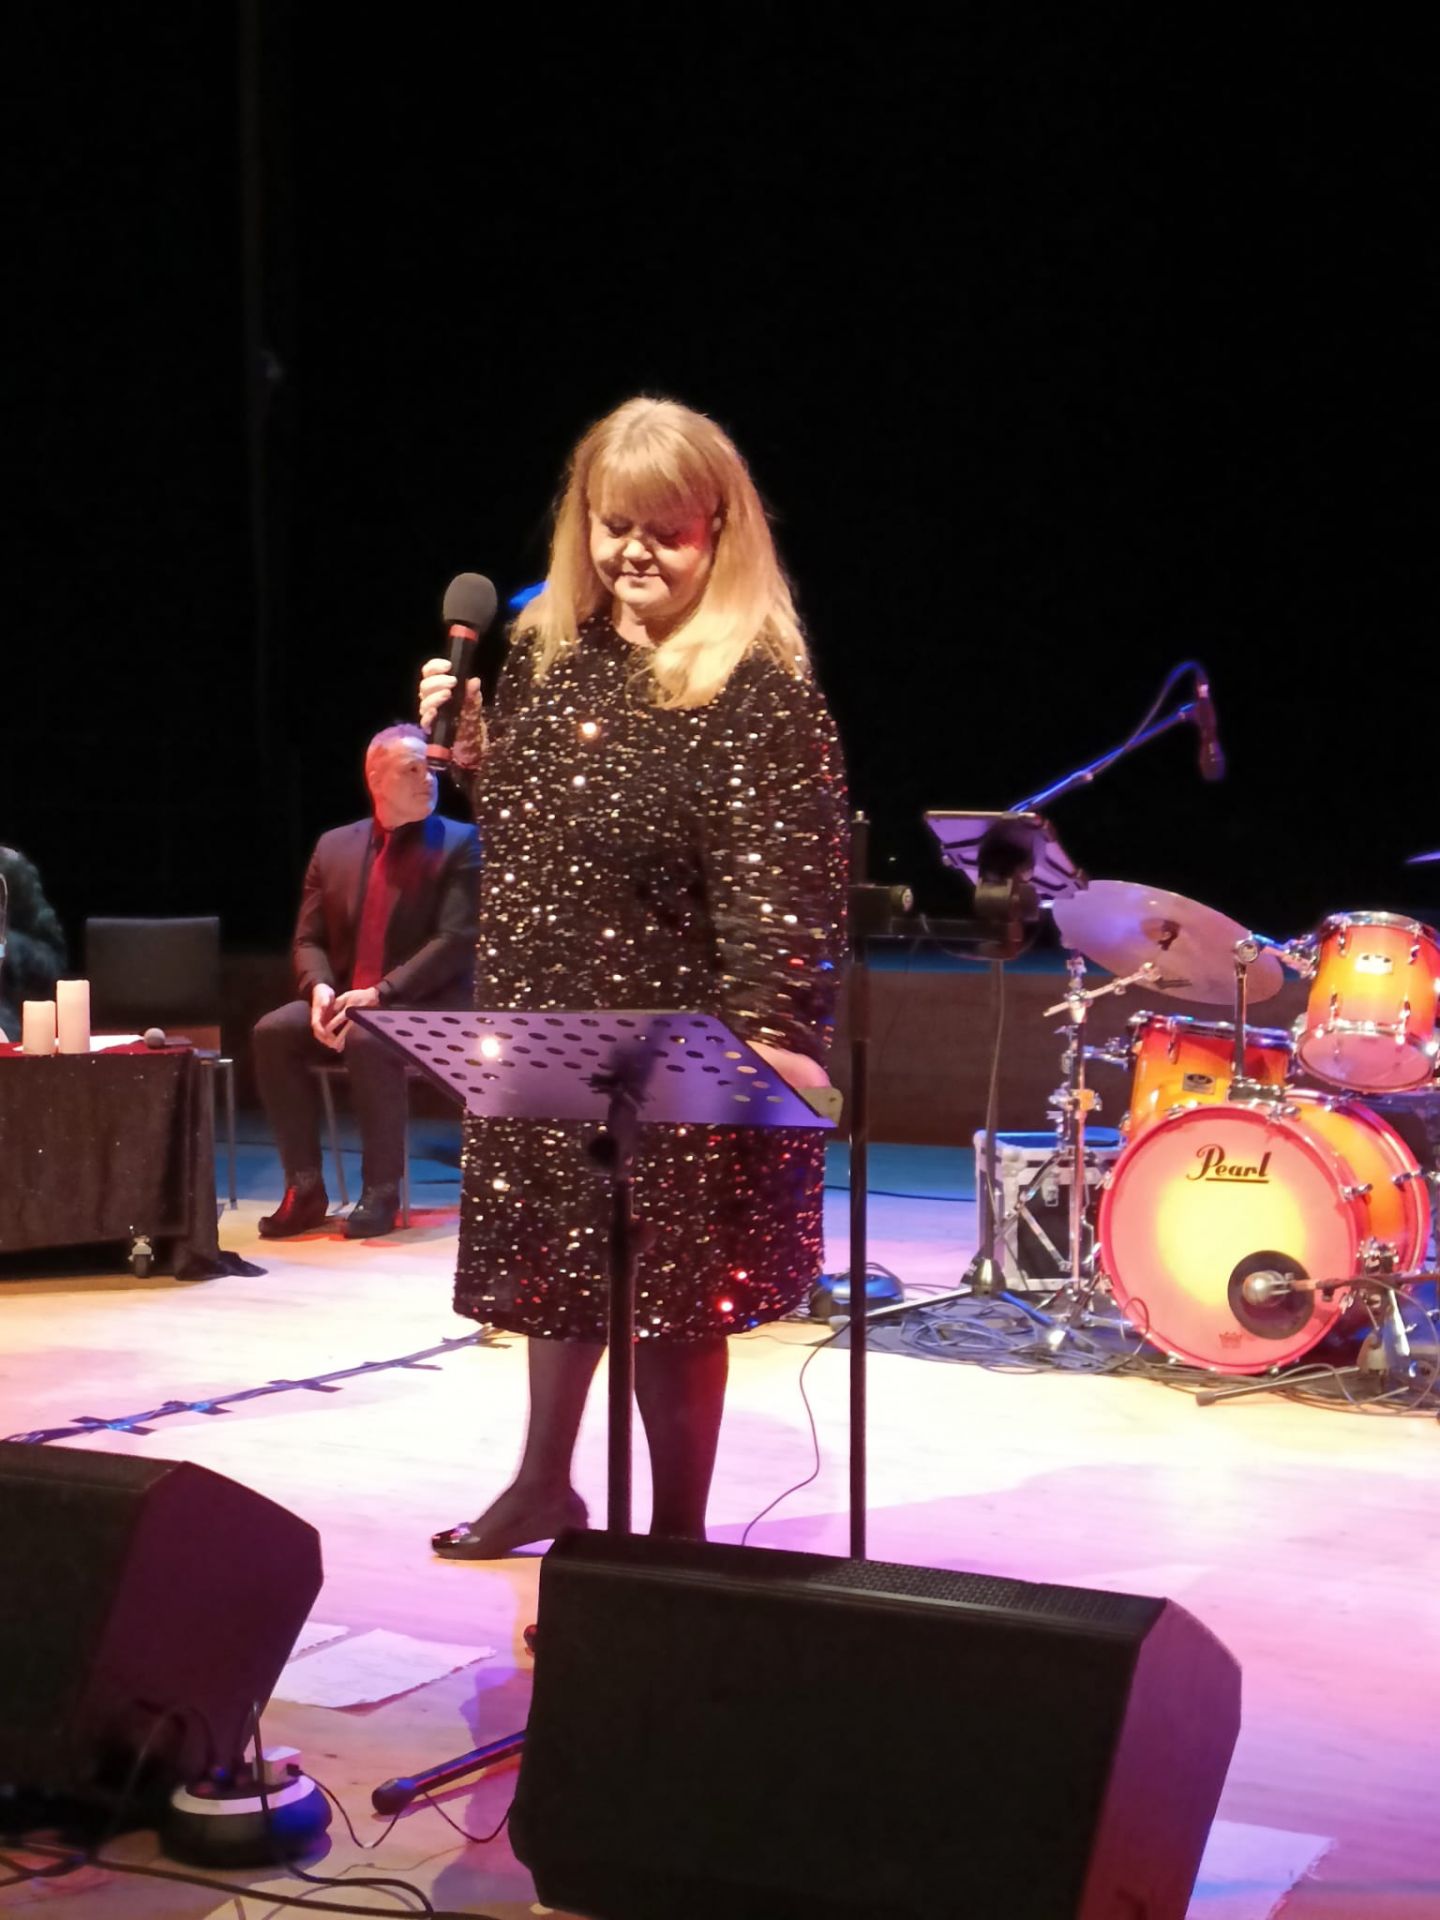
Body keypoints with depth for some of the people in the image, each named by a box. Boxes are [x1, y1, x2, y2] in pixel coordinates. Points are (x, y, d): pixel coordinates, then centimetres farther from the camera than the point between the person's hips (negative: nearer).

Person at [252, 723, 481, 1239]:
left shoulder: (460, 844, -2)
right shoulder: (335, 846, 11)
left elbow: (455, 941, -12)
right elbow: (309, 940, 10)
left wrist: (379, 993, -22)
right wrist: (320, 989, -14)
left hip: (423, 1008, -5)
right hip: (342, 1000, 5)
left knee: (368, 1040, -36)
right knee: (273, 1032, -22)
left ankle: (381, 1192, -21)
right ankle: (306, 1188, -15)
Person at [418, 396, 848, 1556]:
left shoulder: (758, 688, -16)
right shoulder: (546, 648, 6)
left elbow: (778, 873, -23)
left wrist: (767, 1027, -32)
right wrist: (471, 752, -1)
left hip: (682, 1048, -7)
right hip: (546, 1024, 7)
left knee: (670, 1290, 4)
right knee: (558, 1259, 21)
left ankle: (678, 1528, 21)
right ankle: (545, 1485, 40)